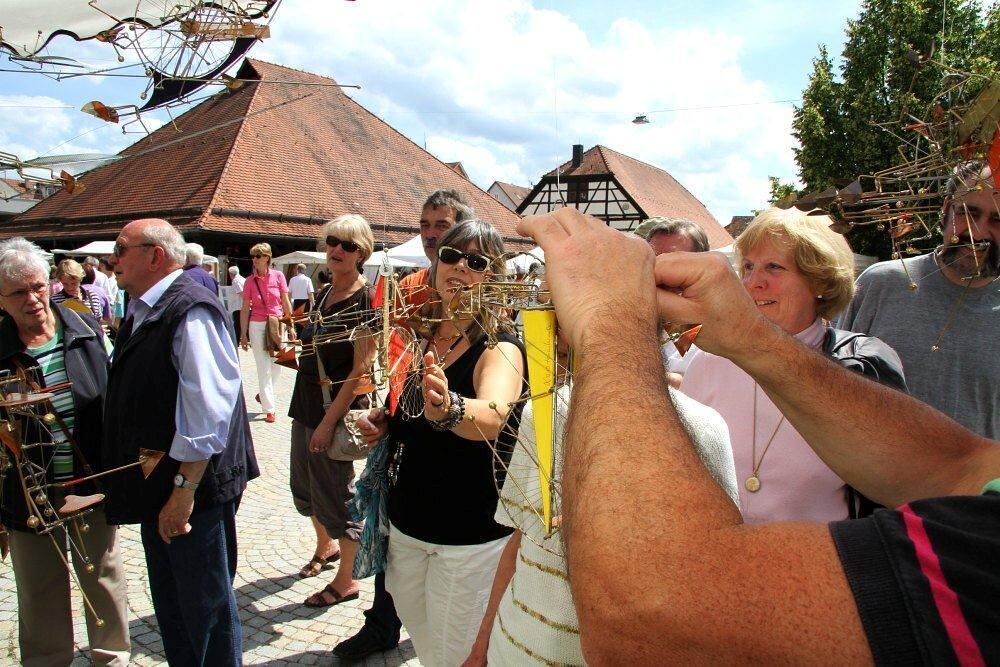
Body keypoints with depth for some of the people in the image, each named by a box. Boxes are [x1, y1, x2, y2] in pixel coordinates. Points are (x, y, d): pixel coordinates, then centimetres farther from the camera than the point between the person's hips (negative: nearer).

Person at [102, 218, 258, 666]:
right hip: (156, 487, 10)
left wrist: (185, 488, -24)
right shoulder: (140, 313, 11)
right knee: (170, 608, 23)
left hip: (194, 492, -10)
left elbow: (208, 408, -26)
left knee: (206, 611, 7)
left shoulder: (190, 311, -20)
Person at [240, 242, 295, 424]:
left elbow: (286, 303, 4)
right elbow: (245, 309, 1)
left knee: (276, 367, 8)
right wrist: (243, 335, 0)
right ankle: (269, 409, 8)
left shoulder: (278, 276, -1)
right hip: (257, 326, -1)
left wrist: (291, 326, 3)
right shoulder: (250, 281, -2)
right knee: (264, 369, 1)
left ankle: (262, 394, 35)